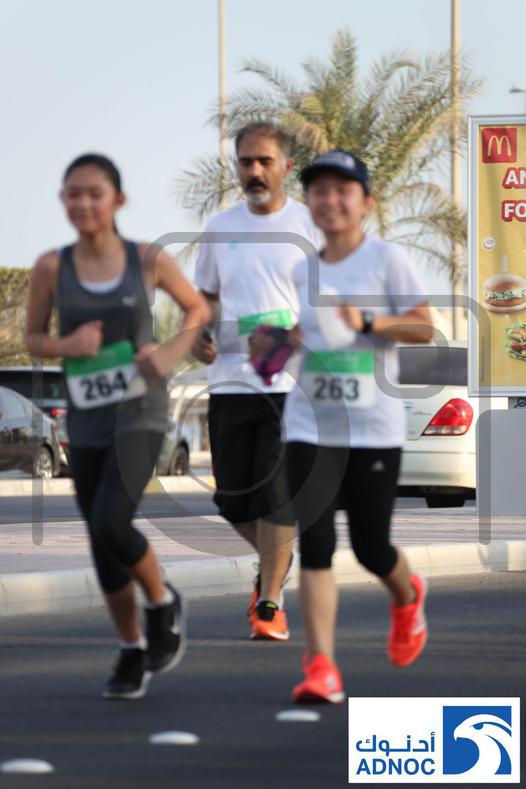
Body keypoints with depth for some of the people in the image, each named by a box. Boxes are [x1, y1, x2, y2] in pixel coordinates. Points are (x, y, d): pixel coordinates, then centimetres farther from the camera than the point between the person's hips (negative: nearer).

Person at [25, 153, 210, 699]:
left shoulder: (148, 261, -6)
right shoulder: (52, 268, -4)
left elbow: (198, 308, 10)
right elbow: (33, 339, 6)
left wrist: (171, 353, -7)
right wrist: (67, 345, -15)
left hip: (140, 414, -3)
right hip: (86, 423, 3)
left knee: (111, 525, -22)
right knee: (103, 549, 8)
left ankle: (163, 602, 7)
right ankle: (132, 653, 28)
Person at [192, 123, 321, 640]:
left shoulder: (310, 227, 0)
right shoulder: (219, 230, 11)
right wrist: (198, 336, 1)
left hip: (291, 380, -4)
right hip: (229, 379, 4)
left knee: (276, 494, -11)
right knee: (233, 499, 6)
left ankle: (270, 601, -2)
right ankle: (274, 561, 34)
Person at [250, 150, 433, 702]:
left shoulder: (387, 259, -3)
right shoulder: (302, 271, 11)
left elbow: (424, 328, -7)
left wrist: (368, 322, -20)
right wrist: (276, 341, 2)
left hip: (374, 426, -3)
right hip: (310, 424, 3)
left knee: (370, 547, 4)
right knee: (314, 542, -9)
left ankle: (407, 597, 40)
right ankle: (320, 666, -10)